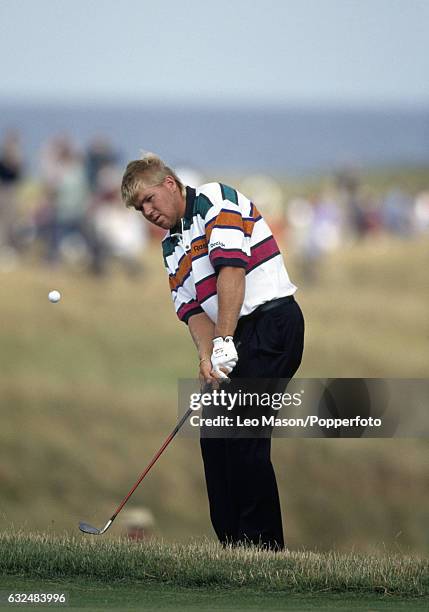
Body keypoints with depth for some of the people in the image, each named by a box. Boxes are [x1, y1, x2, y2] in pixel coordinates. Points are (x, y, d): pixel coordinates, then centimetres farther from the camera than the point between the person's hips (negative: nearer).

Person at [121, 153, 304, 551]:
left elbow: (231, 269, -19)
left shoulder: (215, 200, -7)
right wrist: (207, 358, -9)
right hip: (236, 340, 9)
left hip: (271, 320, -9)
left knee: (243, 436, -15)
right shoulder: (171, 246, 19)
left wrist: (223, 344, -21)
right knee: (214, 436, 5)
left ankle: (265, 546, -14)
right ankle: (231, 545, 8)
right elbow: (193, 309, 10)